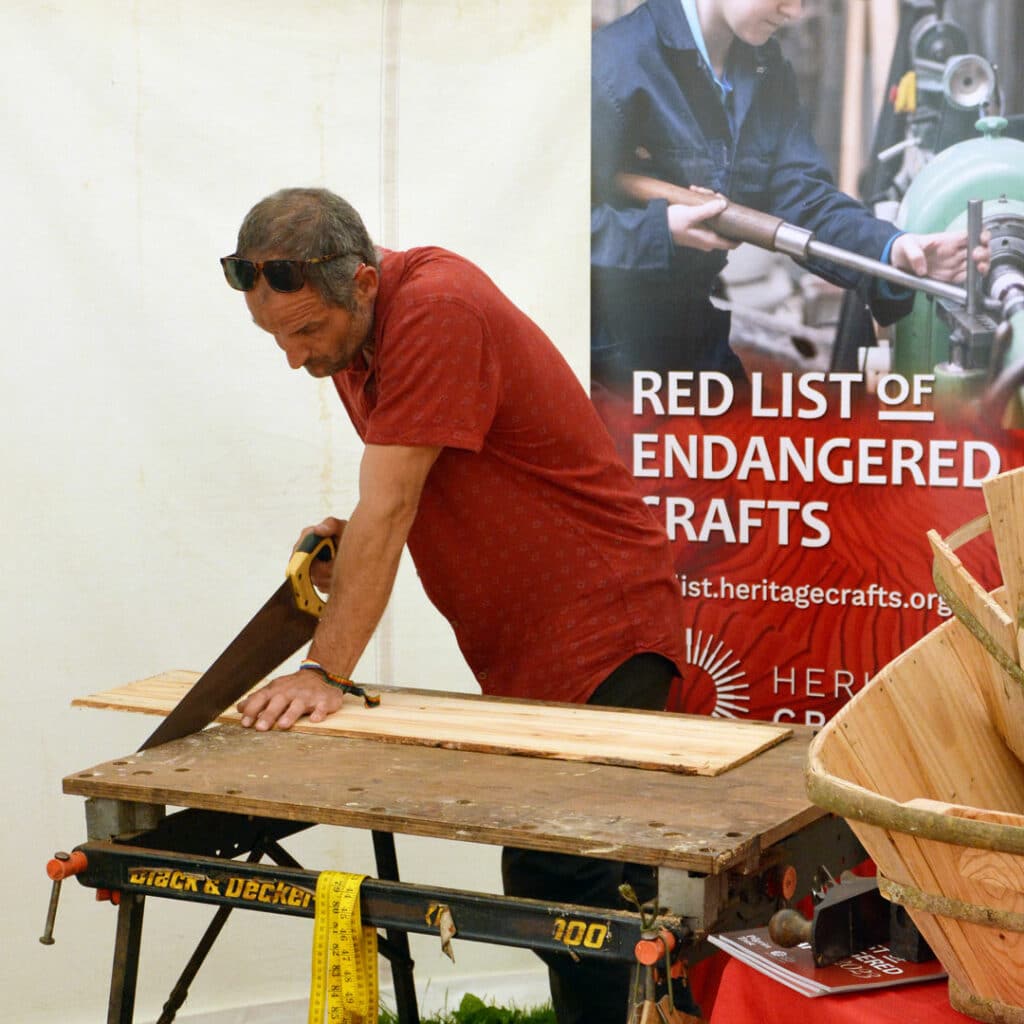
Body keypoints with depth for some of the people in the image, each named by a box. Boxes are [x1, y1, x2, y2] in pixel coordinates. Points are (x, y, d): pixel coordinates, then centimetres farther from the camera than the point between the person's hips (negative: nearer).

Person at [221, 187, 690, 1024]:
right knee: (538, 890, 9)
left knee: (575, 883, -13)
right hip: (518, 653, 9)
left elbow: (389, 507, -22)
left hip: (600, 636, -9)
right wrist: (353, 539, -1)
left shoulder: (439, 312, -20)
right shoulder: (349, 334, 9)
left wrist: (326, 672, -20)